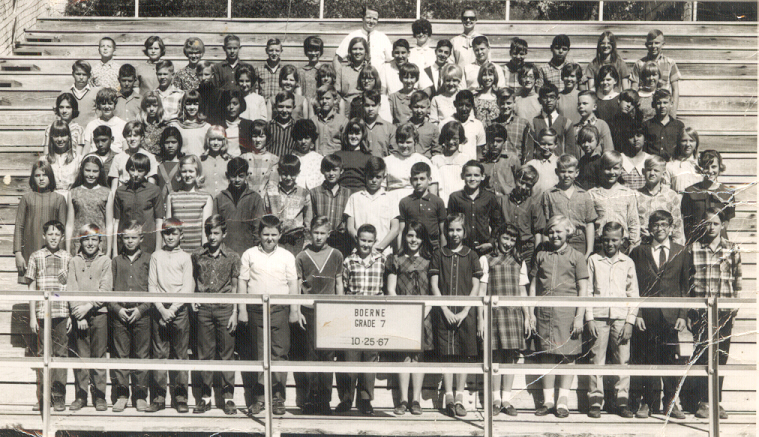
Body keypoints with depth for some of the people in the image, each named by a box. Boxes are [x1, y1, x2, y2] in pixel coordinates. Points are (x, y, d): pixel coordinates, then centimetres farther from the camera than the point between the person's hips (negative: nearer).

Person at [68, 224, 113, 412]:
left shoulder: (105, 261, 6)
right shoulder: (74, 262, 10)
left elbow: (106, 289, -2)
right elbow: (72, 289, 3)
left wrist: (89, 307, -12)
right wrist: (78, 315, -7)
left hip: (99, 314, -1)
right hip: (79, 314, 1)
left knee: (99, 356, 0)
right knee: (80, 356, 0)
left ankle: (99, 395, 6)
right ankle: (81, 395, 7)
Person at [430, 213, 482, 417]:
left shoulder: (471, 255, 7)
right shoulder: (438, 255, 7)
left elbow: (475, 287, 4)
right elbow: (434, 285, 4)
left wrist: (465, 311, -6)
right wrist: (445, 310, -6)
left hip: (465, 313, 0)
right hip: (444, 312, 0)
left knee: (464, 355, -1)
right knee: (446, 355, -2)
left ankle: (460, 398, 5)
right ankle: (448, 397, 2)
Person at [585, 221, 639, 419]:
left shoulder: (627, 262, 9)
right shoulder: (593, 260, 8)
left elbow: (633, 294, 9)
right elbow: (588, 291, 7)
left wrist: (630, 321, 0)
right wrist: (589, 318, -1)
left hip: (621, 317, 0)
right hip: (599, 316, 0)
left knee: (623, 361, -1)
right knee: (597, 360, -1)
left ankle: (622, 401, 5)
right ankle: (595, 401, 4)